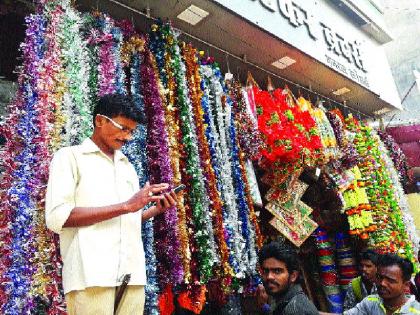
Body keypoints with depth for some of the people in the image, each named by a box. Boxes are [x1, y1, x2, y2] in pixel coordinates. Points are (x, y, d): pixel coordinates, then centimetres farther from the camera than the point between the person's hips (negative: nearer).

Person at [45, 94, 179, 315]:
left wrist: (157, 209, 2)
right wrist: (126, 206, -14)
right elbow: (56, 217, -11)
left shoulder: (127, 166, 21)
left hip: (132, 272, 6)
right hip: (91, 273, -5)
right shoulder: (69, 157, 3)